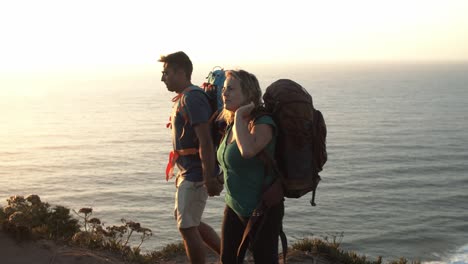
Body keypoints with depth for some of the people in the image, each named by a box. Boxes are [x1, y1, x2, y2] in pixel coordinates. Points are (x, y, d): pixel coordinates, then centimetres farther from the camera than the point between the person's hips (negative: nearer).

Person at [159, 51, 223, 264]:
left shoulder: (192, 98, -18)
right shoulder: (183, 98, 13)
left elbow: (206, 141, -24)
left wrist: (209, 179, -26)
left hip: (196, 174, -10)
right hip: (188, 172, 10)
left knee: (187, 227, -2)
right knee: (188, 222, 20)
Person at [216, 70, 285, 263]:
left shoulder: (263, 124, -21)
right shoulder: (232, 124, 3)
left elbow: (248, 150, -41)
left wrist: (239, 116, -31)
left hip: (262, 209, -8)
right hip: (234, 207, 8)